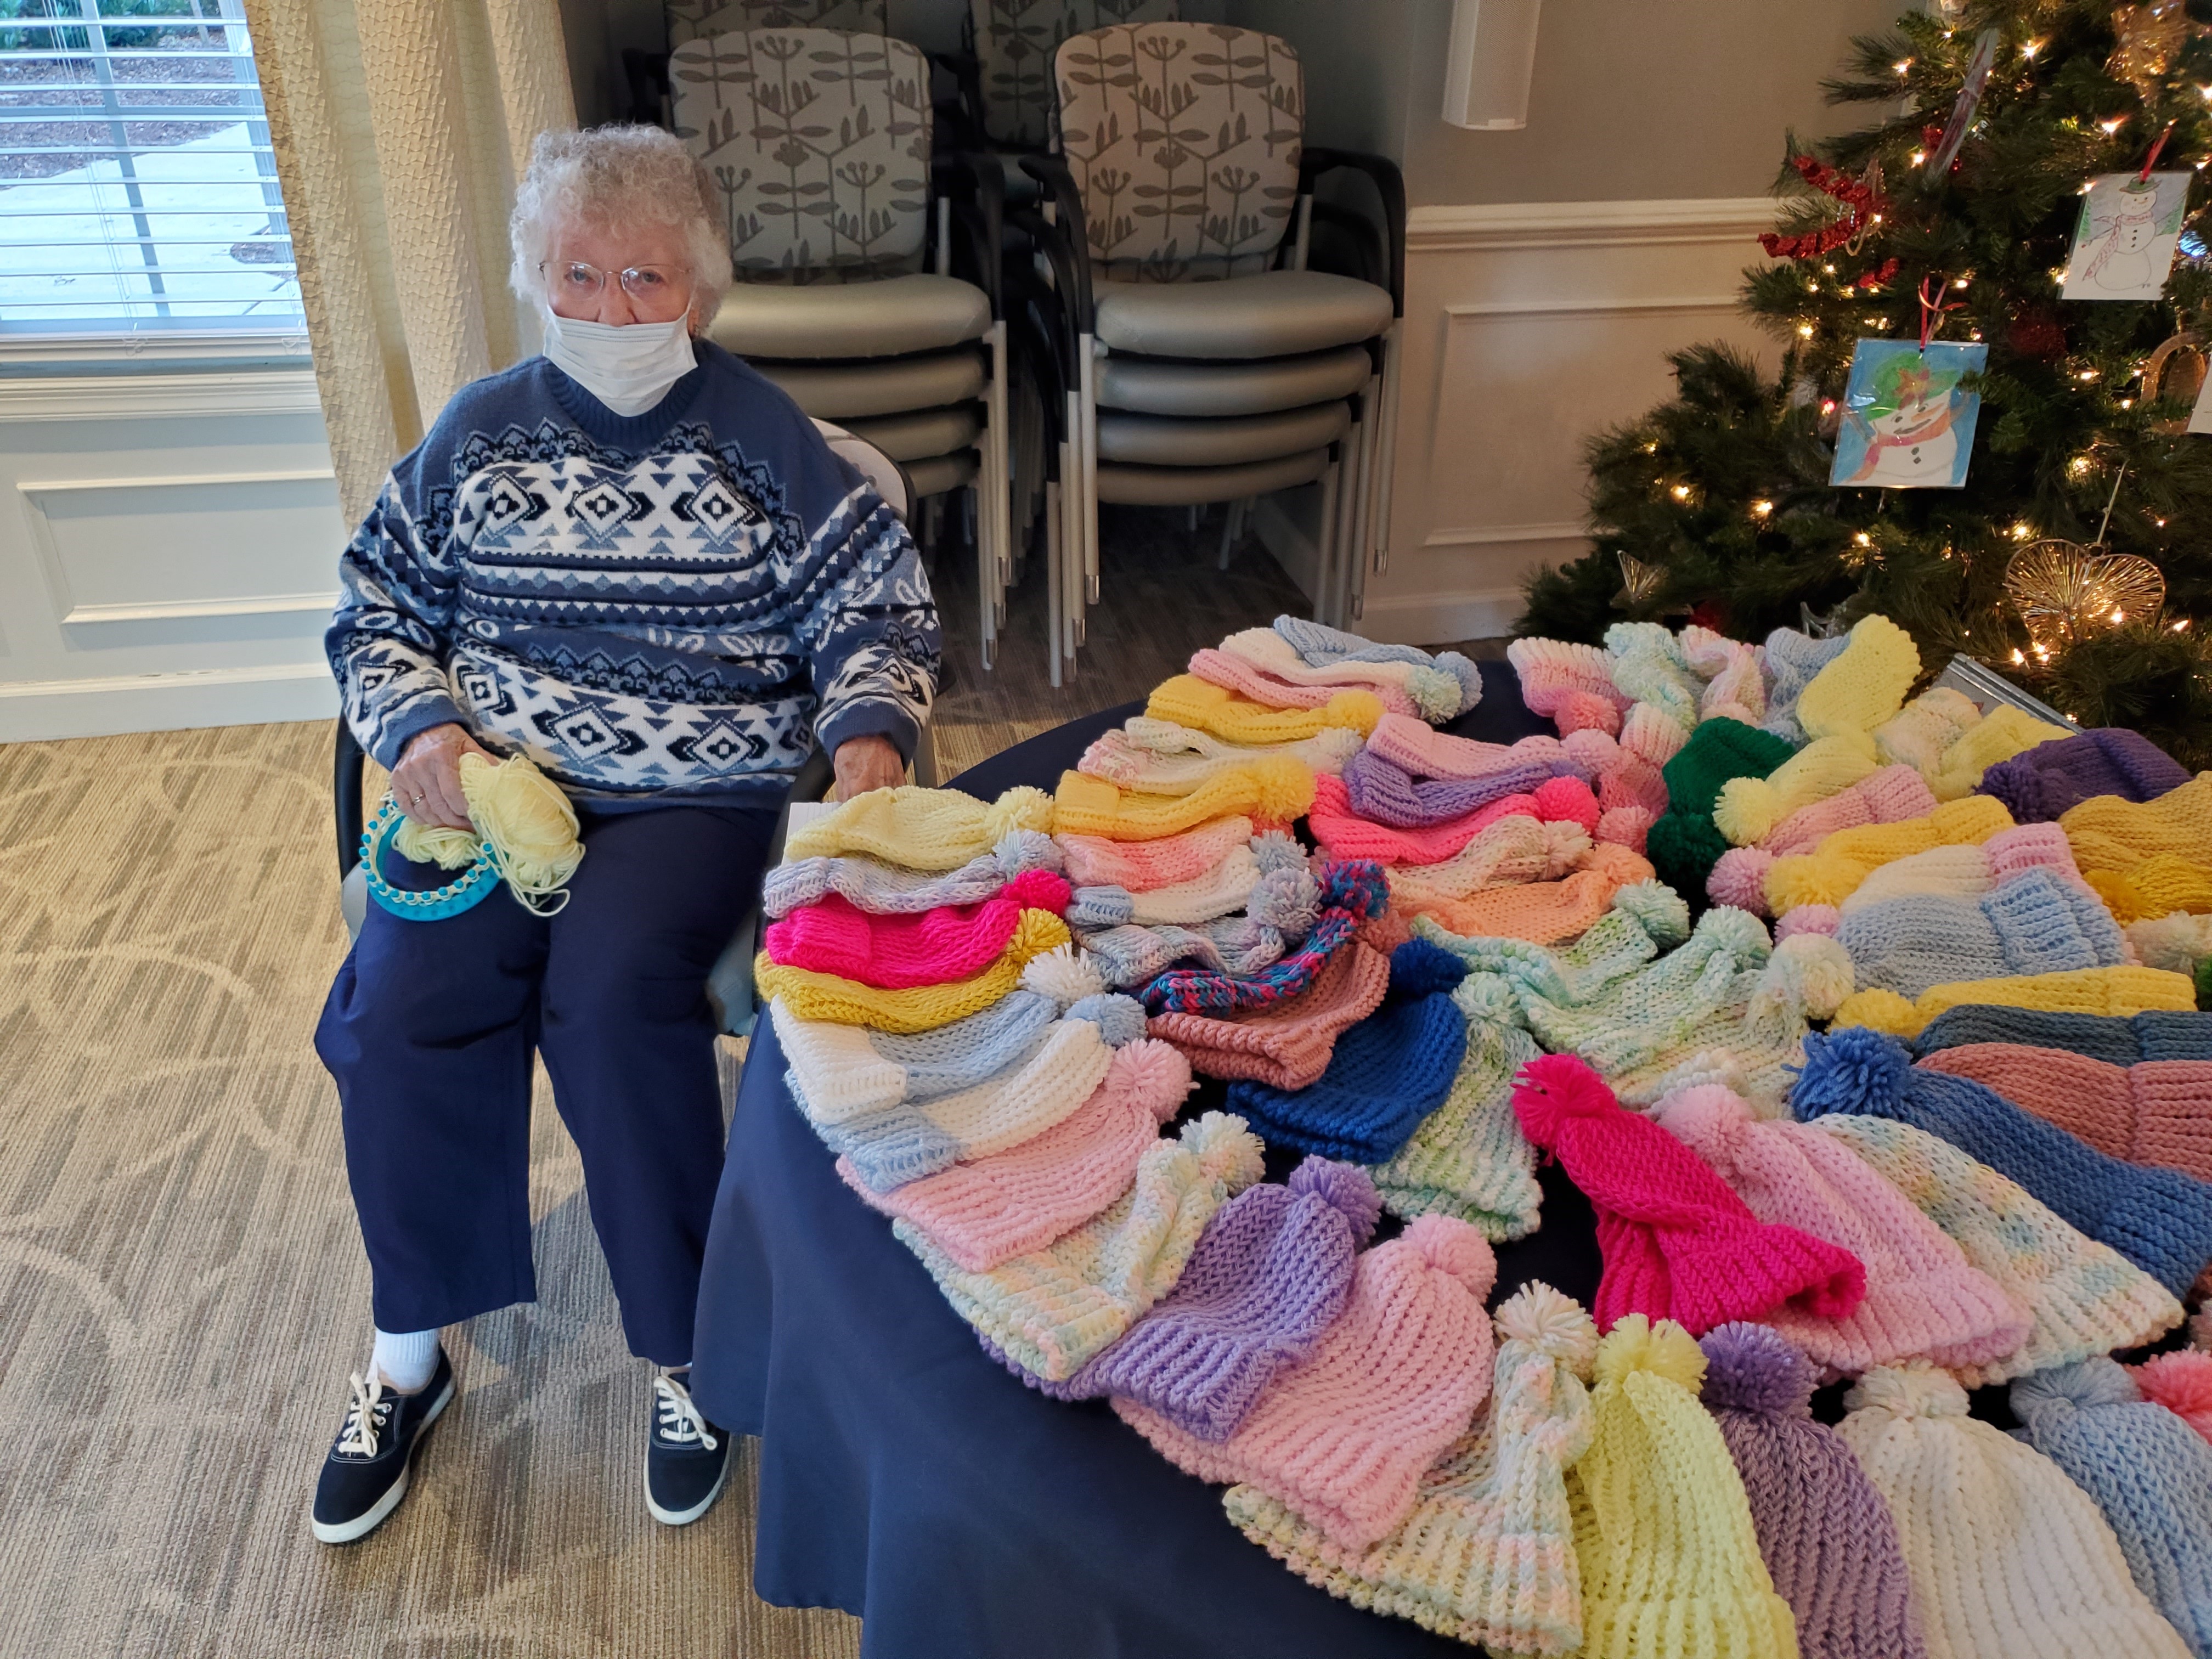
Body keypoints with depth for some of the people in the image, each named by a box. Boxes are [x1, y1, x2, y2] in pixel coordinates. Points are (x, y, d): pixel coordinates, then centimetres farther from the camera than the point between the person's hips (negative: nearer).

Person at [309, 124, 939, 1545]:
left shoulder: (764, 440, 4)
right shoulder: (480, 431, 12)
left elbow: (877, 612, 4)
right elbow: (377, 607, 16)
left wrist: (871, 731, -16)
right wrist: (420, 728, -4)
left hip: (693, 795, -2)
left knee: (612, 991, -31)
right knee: (402, 999, -22)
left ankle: (684, 1355, -9)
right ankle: (410, 1353, 2)